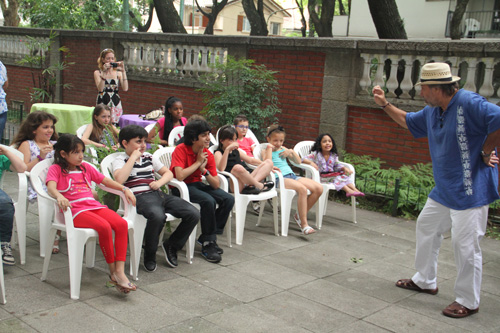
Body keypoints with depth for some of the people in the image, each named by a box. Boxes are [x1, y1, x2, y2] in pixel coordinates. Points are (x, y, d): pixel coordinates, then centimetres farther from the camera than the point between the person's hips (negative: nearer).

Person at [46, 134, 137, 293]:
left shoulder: (86, 167, 24)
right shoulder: (55, 169, 8)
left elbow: (105, 181, 27)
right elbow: (51, 186, -12)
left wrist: (124, 189, 12)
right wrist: (59, 196, -35)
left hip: (94, 205, 6)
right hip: (75, 210, -6)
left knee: (121, 224, -22)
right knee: (104, 226, -32)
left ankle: (120, 271, -26)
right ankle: (113, 272, -17)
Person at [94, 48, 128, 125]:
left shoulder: (118, 73, 9)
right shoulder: (97, 73, 6)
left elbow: (125, 89, -6)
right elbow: (100, 89, -11)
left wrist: (123, 71, -7)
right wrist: (104, 72, -14)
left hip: (116, 104, 1)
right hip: (102, 103, -1)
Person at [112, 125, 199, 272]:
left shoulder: (149, 157, 24)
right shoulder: (120, 161, 7)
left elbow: (168, 173, 28)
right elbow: (119, 179, -15)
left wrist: (159, 182, 5)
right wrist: (133, 157, -6)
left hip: (158, 194, 6)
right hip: (140, 197, -6)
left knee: (193, 214, -13)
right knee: (157, 216, -40)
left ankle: (171, 245, 9)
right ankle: (149, 255, -13)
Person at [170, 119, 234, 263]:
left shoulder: (208, 154, -2)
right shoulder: (180, 150, -17)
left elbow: (216, 185, -5)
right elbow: (179, 176, -31)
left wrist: (203, 169, -21)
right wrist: (197, 162, -20)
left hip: (197, 184, 7)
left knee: (228, 199, -13)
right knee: (209, 201, -32)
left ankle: (207, 238, -2)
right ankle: (207, 246, -19)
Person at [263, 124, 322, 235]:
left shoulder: (283, 149, 26)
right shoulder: (266, 151, 10)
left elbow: (298, 162, 26)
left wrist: (291, 152, 10)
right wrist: (270, 148, -6)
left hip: (292, 175, 7)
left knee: (319, 188, -11)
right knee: (302, 189, -36)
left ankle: (299, 215, 3)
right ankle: (304, 225, -31)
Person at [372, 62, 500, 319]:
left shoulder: (469, 103, -20)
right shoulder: (432, 112, 9)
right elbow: (408, 121, 26)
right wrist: (385, 104, 17)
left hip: (470, 189, -10)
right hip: (443, 189, 10)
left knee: (465, 244, -3)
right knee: (426, 227, 20)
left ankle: (468, 301, 13)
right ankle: (425, 281, 38)